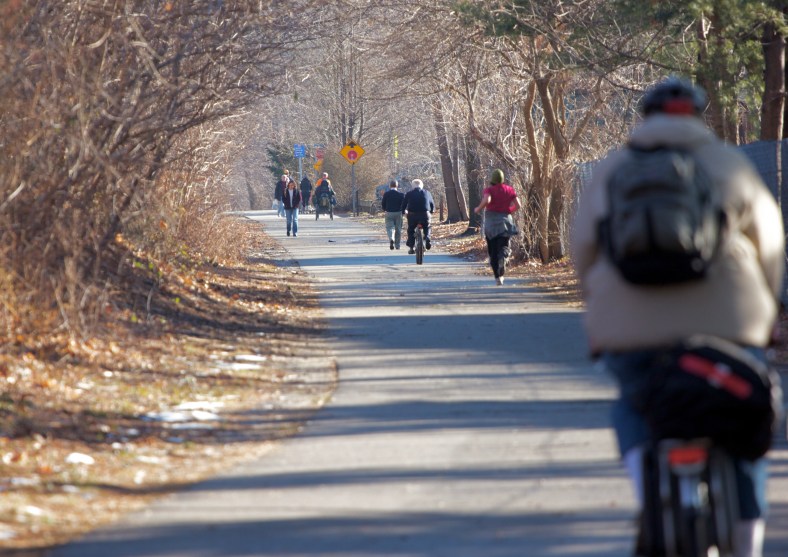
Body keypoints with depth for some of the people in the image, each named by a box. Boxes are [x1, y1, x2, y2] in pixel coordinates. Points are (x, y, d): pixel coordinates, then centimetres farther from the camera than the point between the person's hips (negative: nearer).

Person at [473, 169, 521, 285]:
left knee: (492, 250, 8)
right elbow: (517, 205, 1)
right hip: (505, 220, 1)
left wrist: (478, 209, -9)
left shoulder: (489, 190, -6)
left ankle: (497, 277, 3)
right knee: (503, 247, 1)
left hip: (491, 221, -1)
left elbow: (486, 200, -26)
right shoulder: (509, 190, 4)